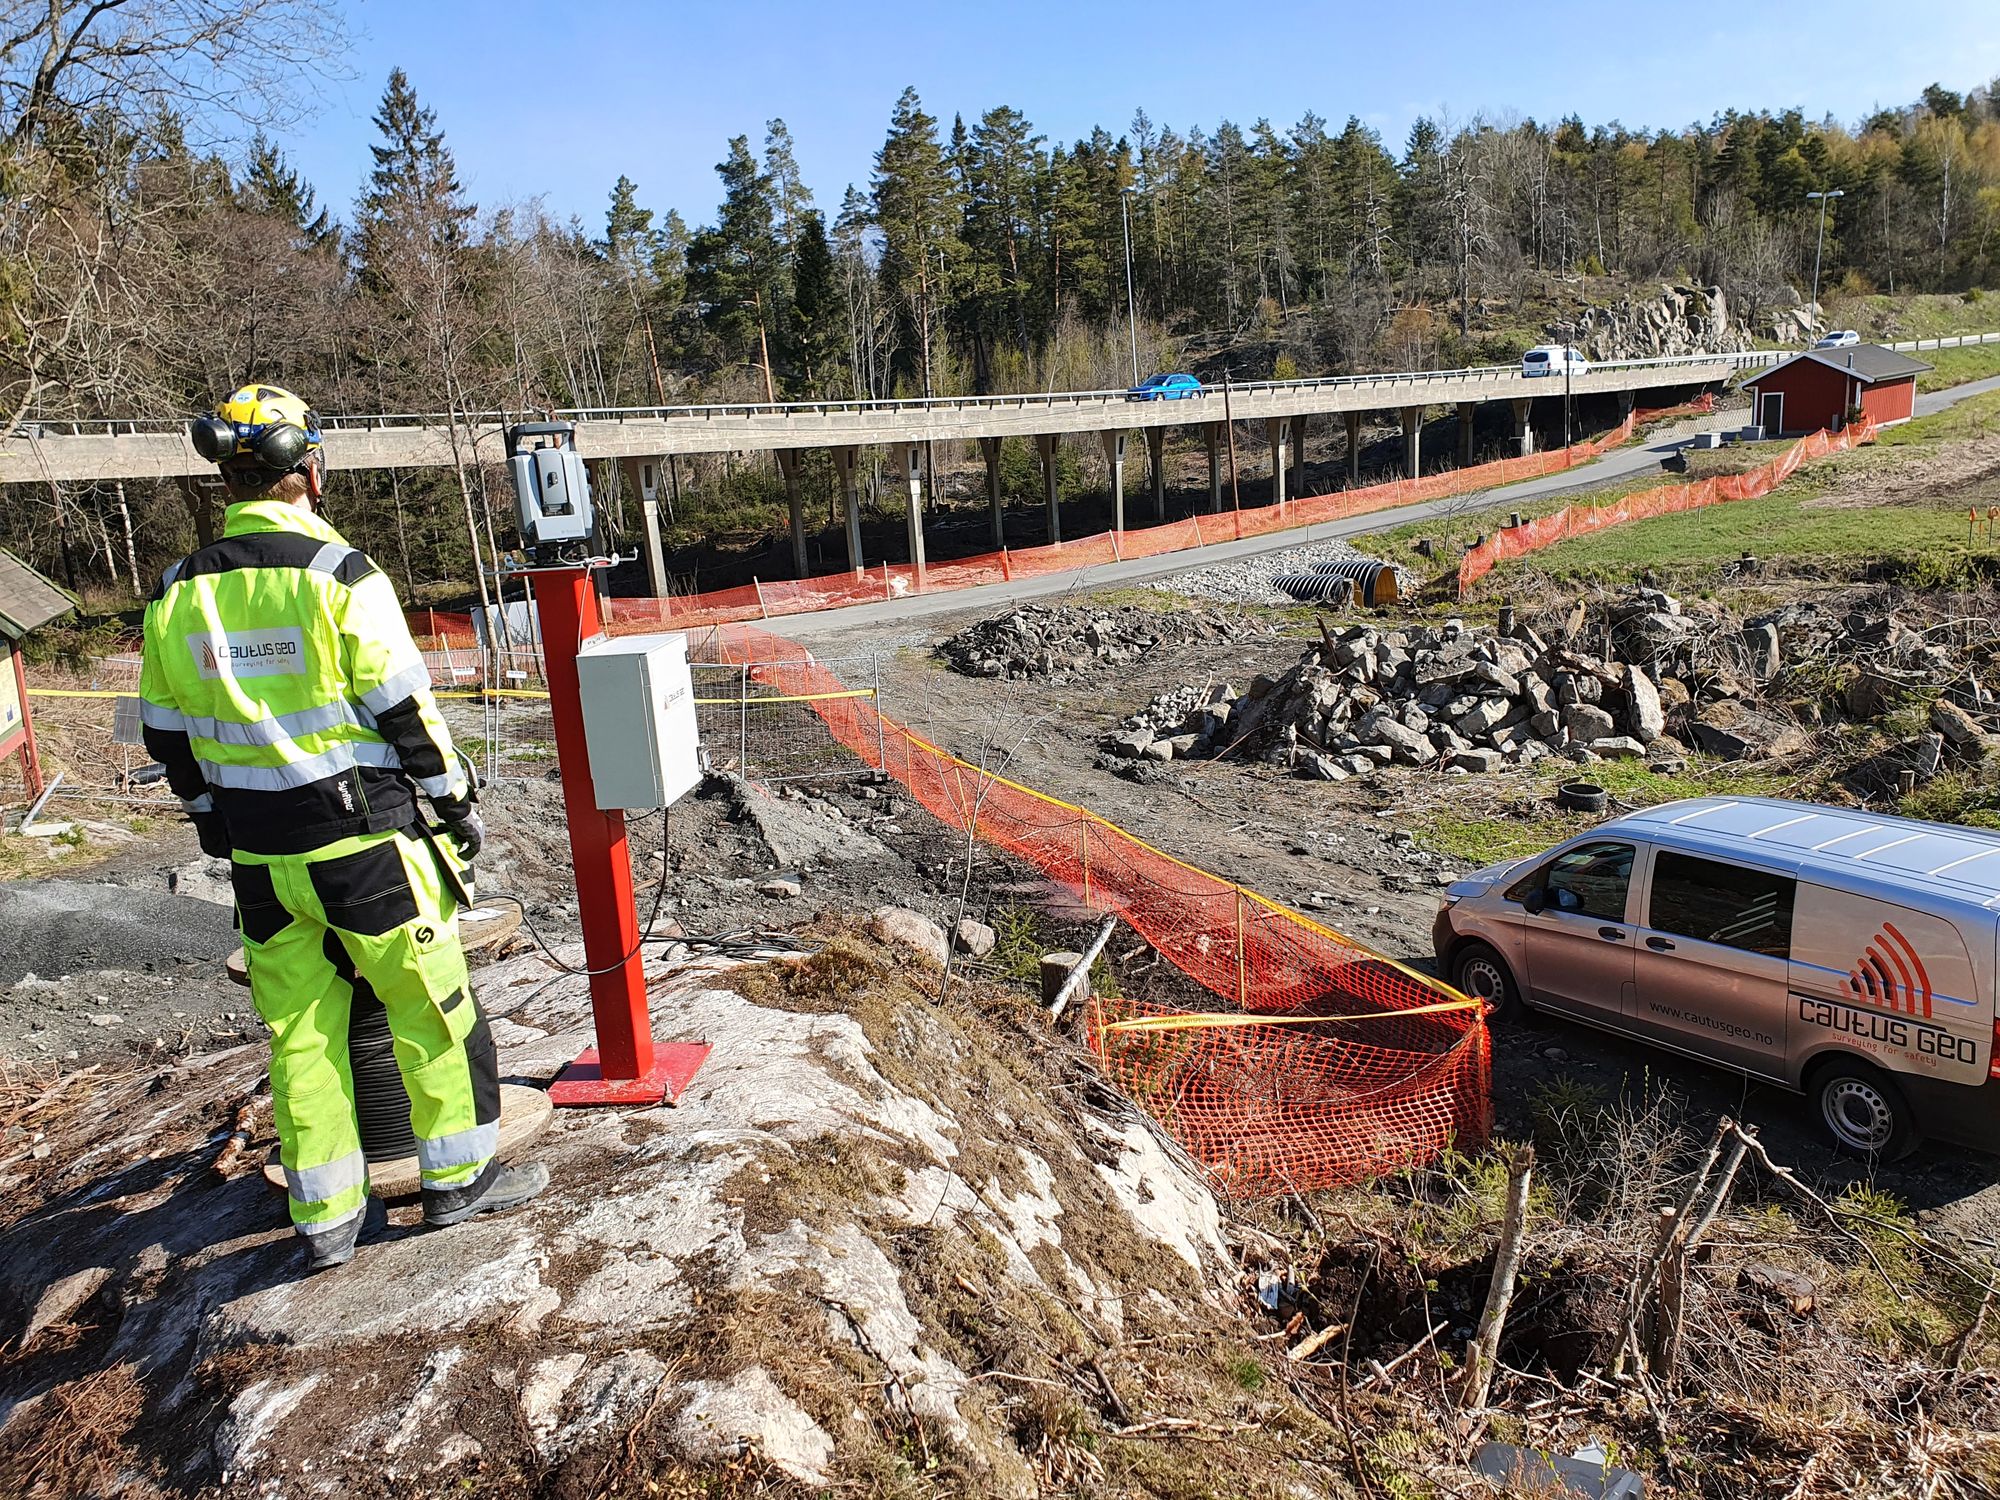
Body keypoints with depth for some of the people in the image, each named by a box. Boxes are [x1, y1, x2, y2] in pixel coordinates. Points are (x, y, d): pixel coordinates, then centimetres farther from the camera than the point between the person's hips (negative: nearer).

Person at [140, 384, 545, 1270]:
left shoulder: (178, 592, 4)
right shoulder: (336, 572, -13)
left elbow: (167, 733, 11)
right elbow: (403, 707, -12)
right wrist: (457, 801, 0)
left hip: (257, 855, 6)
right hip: (363, 838, -5)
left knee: (298, 1030, 14)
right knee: (431, 1006, 10)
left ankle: (325, 1220, 24)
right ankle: (458, 1178, 22)